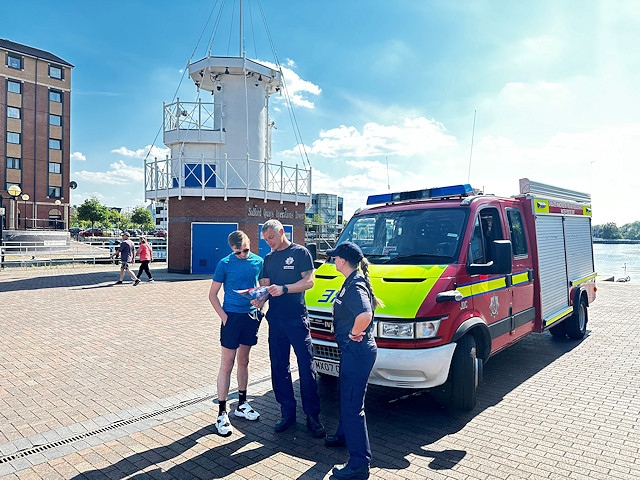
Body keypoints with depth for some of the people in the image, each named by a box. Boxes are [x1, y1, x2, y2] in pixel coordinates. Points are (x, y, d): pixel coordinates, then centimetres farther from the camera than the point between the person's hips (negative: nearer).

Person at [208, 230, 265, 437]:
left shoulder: (258, 262, 2)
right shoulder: (225, 264, -7)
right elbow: (212, 295, -3)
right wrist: (223, 316, -13)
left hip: (251, 316, 4)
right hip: (232, 316, -4)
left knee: (243, 362, 16)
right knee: (227, 365, -1)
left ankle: (242, 404, 30)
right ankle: (222, 413, 6)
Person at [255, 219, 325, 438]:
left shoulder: (300, 253, 0)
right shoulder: (269, 258, 16)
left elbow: (309, 281, -8)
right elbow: (265, 284, 13)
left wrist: (283, 289, -19)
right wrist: (260, 297, -9)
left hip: (297, 319, -5)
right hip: (275, 319, 6)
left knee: (306, 367, -1)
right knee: (279, 368, 10)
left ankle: (313, 415, 10)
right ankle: (287, 412, 22)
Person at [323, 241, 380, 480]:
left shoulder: (354, 286, -24)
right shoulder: (353, 282, 9)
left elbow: (365, 314, -42)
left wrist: (355, 333, -24)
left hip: (356, 351, -11)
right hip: (352, 350, 11)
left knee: (353, 405, -3)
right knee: (346, 396, 27)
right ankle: (344, 435, 48)